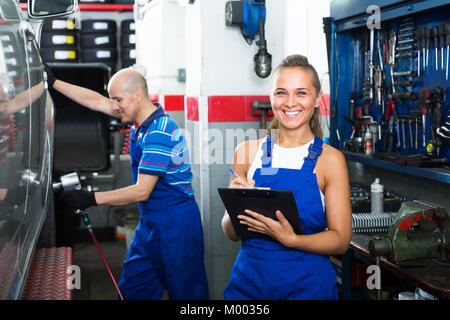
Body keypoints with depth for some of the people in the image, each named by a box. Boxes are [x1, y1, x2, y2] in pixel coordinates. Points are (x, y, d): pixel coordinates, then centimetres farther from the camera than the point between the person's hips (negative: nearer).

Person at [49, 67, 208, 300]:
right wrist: (52, 82, 19)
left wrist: (92, 199, -21)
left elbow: (142, 191, -23)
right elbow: (97, 101, 17)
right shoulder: (142, 117, 5)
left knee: (185, 292, 1)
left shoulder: (159, 133, -22)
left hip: (175, 222, -10)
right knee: (130, 289, 13)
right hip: (150, 220, 10)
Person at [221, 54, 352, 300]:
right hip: (249, 281, 2)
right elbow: (232, 233, 4)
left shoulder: (329, 159, -7)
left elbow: (341, 240, -7)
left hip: (308, 285, -2)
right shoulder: (247, 152, -1)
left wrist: (290, 239, -22)